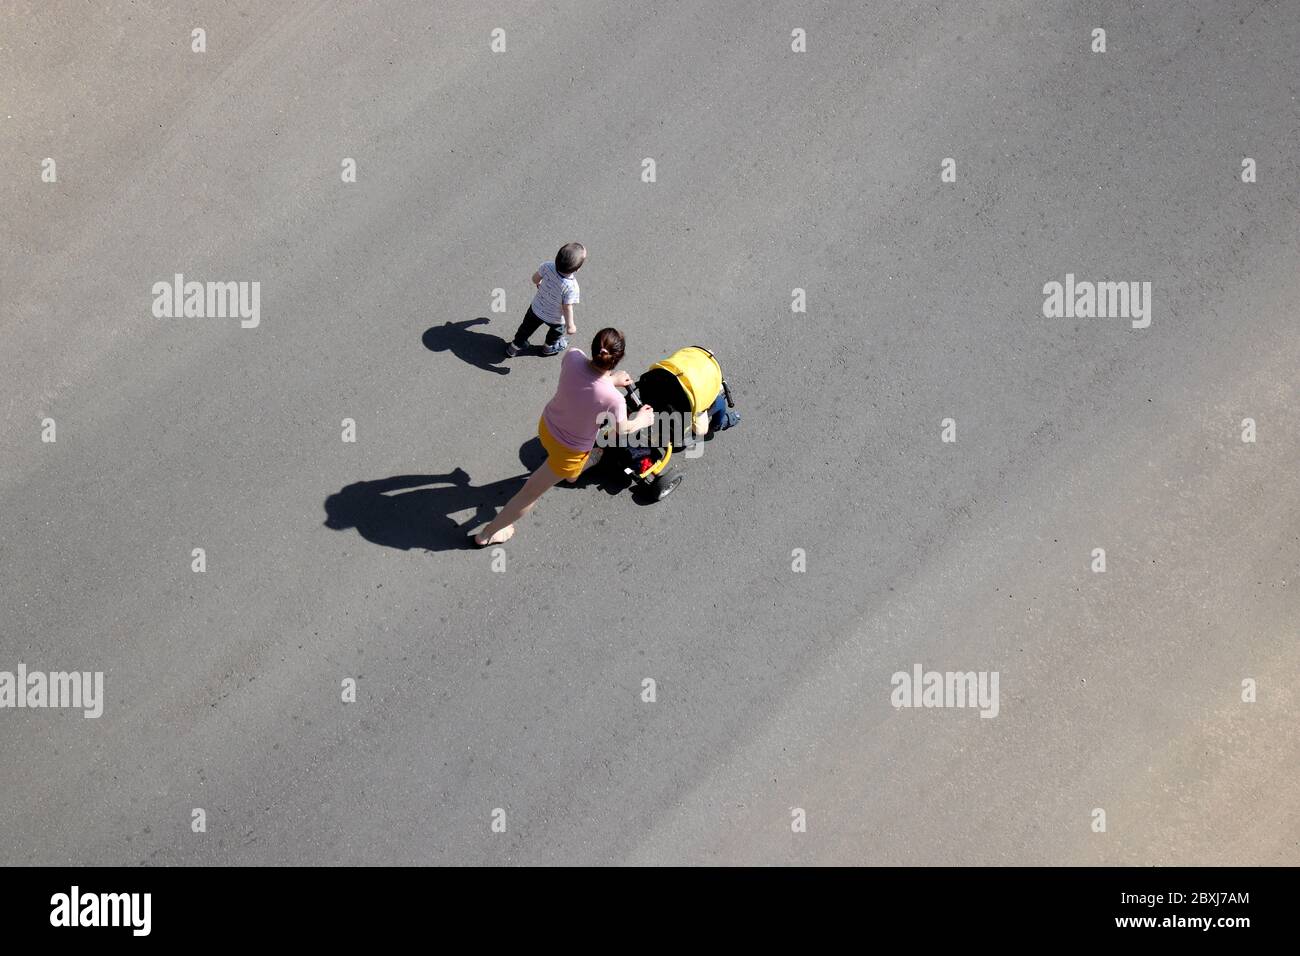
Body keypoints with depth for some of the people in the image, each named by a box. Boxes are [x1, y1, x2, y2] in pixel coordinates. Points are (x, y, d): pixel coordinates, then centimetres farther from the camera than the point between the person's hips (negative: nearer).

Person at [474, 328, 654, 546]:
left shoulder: (573, 357, -28)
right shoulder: (613, 400, -38)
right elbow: (622, 430, -14)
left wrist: (611, 379, 4)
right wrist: (641, 421, 6)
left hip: (546, 424, 5)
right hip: (569, 452, -5)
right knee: (531, 492, 16)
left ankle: (574, 472, 74)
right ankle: (488, 533, 35)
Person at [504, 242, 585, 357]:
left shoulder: (547, 267, -30)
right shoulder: (571, 287, -41)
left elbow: (535, 278, -10)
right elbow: (567, 308, -29)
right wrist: (570, 325, -12)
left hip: (536, 308, 3)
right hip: (555, 318, -3)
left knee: (527, 326, 30)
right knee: (557, 330, 32)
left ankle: (514, 347, 50)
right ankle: (550, 347, 60)